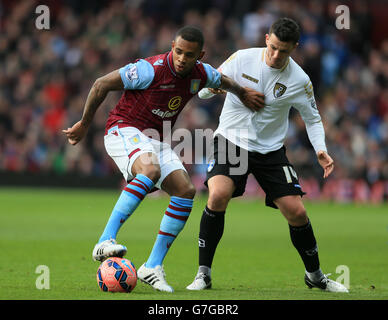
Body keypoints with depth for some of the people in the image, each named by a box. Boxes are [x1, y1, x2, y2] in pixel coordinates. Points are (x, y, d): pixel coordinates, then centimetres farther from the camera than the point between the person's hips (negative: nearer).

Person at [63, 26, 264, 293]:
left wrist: (243, 94, 38)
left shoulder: (201, 74, -2)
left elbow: (224, 81, 25)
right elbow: (101, 85, -13)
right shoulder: (152, 70, -22)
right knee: (151, 170, -37)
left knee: (186, 190, -10)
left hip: (156, 140, 7)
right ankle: (105, 242, -44)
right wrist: (85, 125, -4)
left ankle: (153, 267, -5)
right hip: (124, 129, -7)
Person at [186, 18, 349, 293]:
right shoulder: (242, 59, -10)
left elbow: (312, 118, 6)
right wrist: (212, 87, -26)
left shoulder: (300, 80, -9)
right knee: (218, 196, -27)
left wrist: (320, 149, -12)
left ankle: (315, 275, 21)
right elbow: (203, 92, -2)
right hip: (231, 141, -1)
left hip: (271, 150, 1)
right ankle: (203, 274, -15)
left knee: (297, 212, -4)